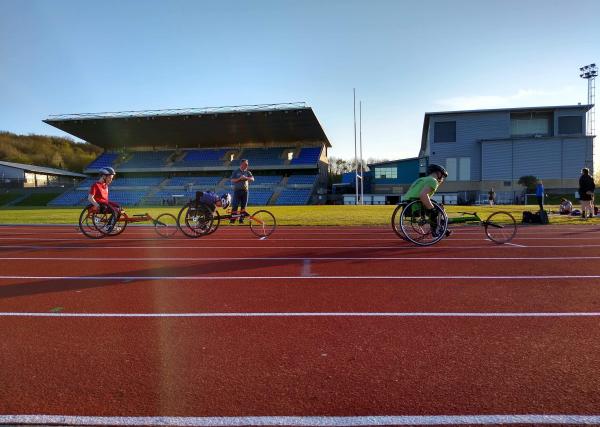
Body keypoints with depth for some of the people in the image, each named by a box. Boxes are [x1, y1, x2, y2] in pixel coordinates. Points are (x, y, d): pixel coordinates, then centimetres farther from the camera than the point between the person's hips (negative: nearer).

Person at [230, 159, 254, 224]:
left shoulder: (247, 172, 9)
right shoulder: (236, 172, 2)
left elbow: (252, 179, -5)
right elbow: (232, 180, -4)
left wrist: (246, 178, -21)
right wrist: (239, 178, -16)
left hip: (245, 190, 3)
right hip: (237, 190, -3)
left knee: (243, 205, 4)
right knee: (235, 205, -6)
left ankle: (241, 219, 11)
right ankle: (232, 218, -2)